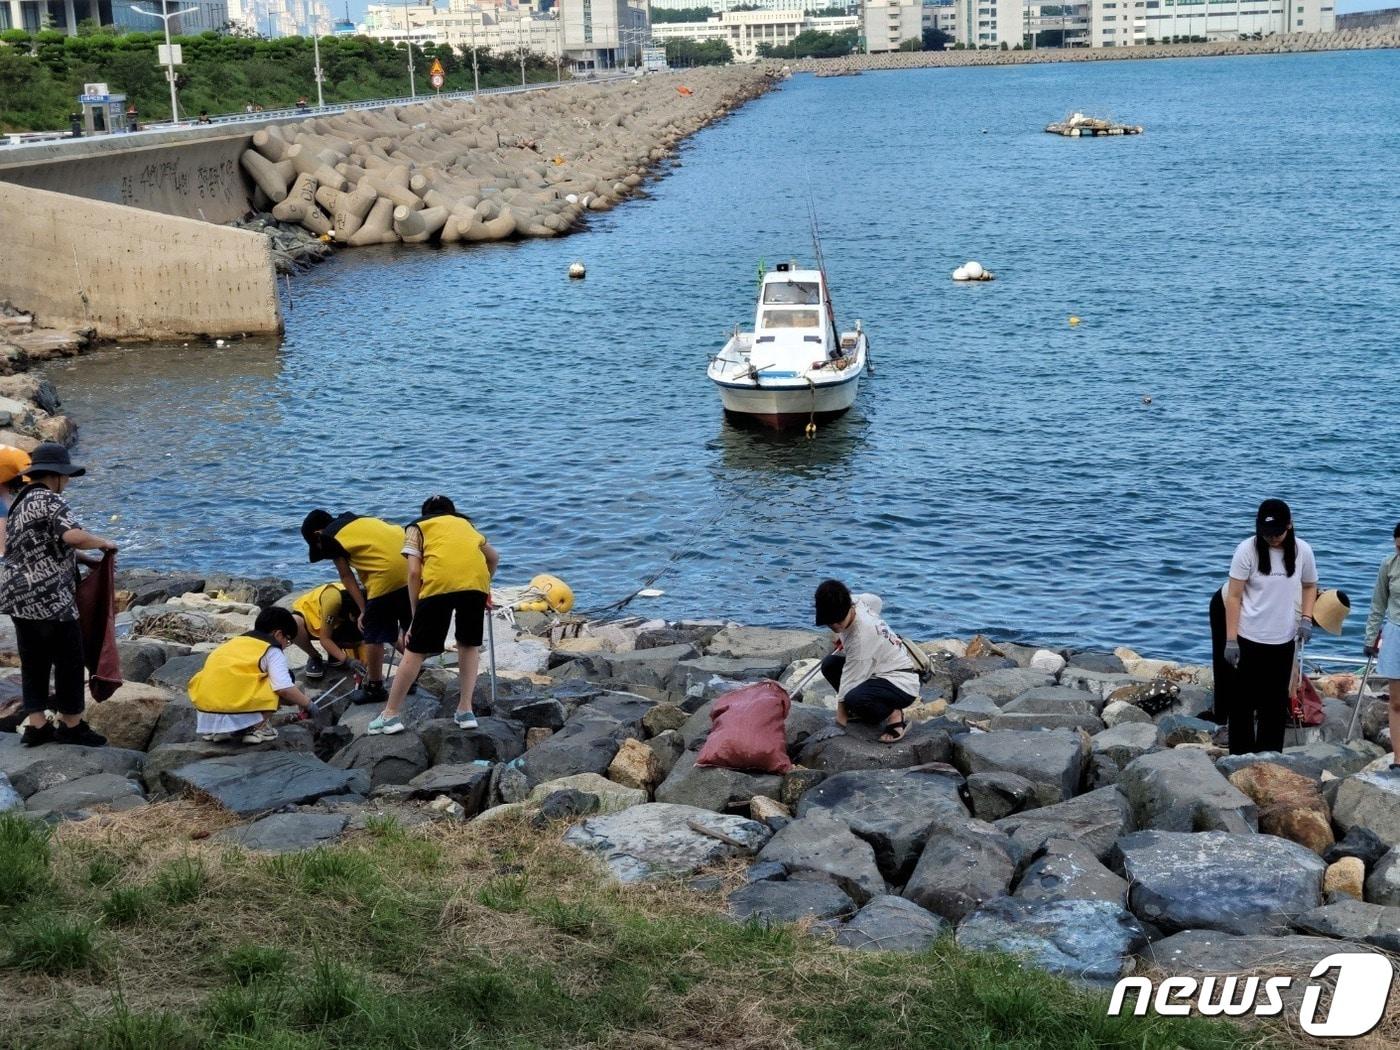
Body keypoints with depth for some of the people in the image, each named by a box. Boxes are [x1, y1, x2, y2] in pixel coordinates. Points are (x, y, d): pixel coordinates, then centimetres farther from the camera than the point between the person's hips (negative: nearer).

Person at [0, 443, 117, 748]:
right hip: (49, 599, -9)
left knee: (34, 662, 13)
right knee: (69, 660, 4)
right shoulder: (50, 501, -13)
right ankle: (71, 725, 12)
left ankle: (36, 725, 16)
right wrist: (103, 543, -11)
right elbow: (74, 536, -28)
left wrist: (81, 557, 21)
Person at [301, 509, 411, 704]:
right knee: (408, 629, 22)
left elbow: (347, 577, 9)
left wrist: (363, 610, 13)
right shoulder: (357, 520, 29)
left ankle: (374, 688, 18)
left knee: (374, 633, 8)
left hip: (387, 574, -7)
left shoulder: (328, 537, 8)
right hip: (412, 565, 8)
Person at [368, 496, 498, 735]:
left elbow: (414, 572, 11)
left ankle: (390, 714, 13)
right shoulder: (465, 523, 35)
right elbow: (494, 557, 40)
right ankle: (465, 711, 18)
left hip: (439, 582, -3)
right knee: (469, 644, 23)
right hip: (476, 579, 3)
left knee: (415, 650, 8)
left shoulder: (417, 527, 24)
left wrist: (415, 616, 13)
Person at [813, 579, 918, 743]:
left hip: (901, 683, -10)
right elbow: (876, 601, 17)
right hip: (881, 670, 10)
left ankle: (894, 715, -9)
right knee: (829, 665, 3)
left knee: (855, 699, -36)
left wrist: (841, 717, -16)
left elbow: (851, 678, -24)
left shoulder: (861, 636, -30)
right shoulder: (855, 602, -7)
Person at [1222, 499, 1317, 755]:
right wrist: (1231, 640, -13)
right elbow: (1234, 597, -10)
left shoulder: (1302, 551, -2)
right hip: (1249, 639, -3)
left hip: (1284, 640, 3)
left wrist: (1306, 618, -1)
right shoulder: (1247, 549, -12)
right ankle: (1241, 758, 14)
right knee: (1244, 701, 5)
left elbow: (1310, 586, 16)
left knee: (1276, 704, 11)